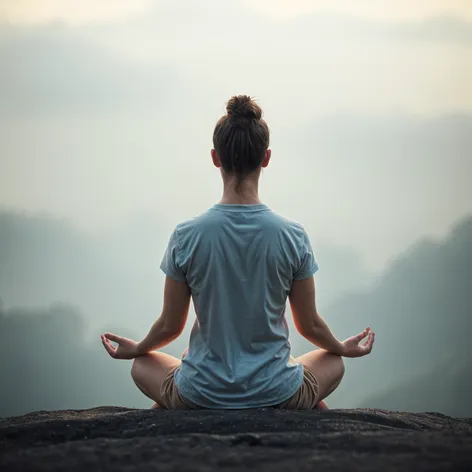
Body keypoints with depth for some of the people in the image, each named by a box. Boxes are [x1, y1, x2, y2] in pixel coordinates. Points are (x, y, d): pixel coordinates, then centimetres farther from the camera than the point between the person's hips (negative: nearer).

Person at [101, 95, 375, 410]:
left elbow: (170, 326, -2)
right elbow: (309, 325, -1)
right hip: (278, 395, 0)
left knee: (143, 366, 33)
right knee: (333, 363, 33)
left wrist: (135, 349, 20)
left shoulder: (186, 236, -12)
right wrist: (345, 348, 21)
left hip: (200, 396, 0)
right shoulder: (293, 235, -11)